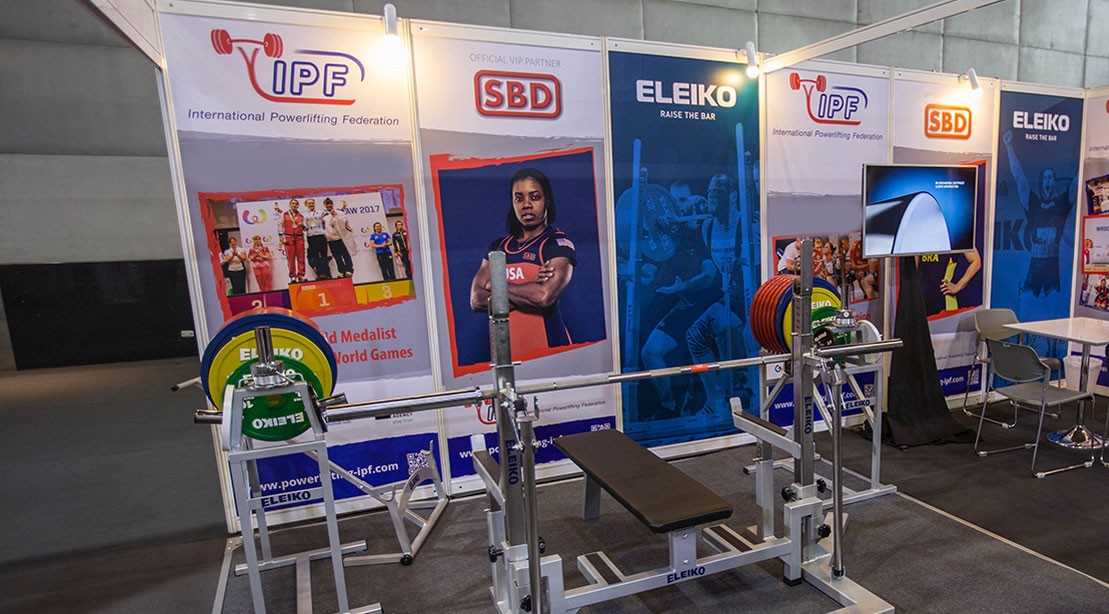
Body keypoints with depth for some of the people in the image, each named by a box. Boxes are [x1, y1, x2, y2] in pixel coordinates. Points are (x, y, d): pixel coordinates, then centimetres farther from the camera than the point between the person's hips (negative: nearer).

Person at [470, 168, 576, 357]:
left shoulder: (559, 243, -4)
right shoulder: (497, 247, 10)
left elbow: (545, 295, -20)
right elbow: (476, 300, -1)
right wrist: (529, 291, -14)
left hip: (548, 348, -4)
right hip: (506, 349, 4)